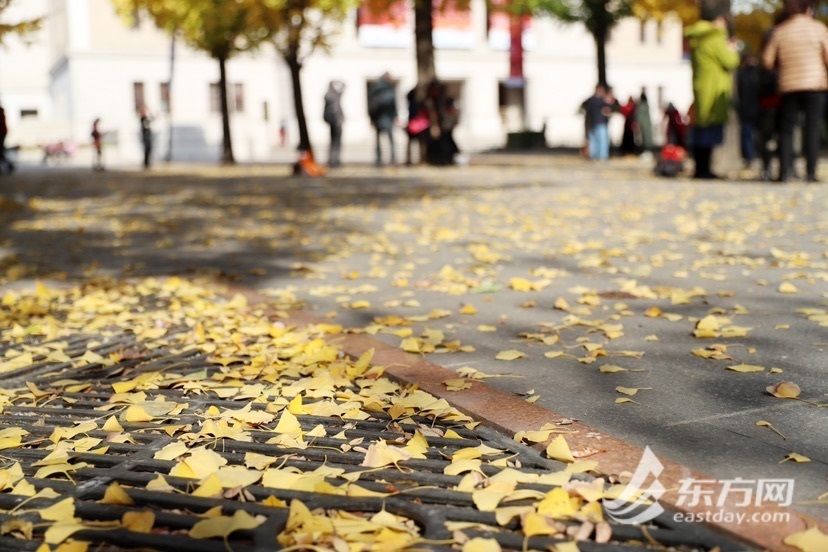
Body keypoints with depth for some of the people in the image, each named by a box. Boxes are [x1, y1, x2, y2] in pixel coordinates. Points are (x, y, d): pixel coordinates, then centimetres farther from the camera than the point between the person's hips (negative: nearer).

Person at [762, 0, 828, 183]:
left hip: (789, 86, 1)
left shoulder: (779, 31, 2)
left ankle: (784, 171, -1)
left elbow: (767, 61, 5)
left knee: (786, 129, 6)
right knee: (812, 128, 1)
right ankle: (811, 172, -2)